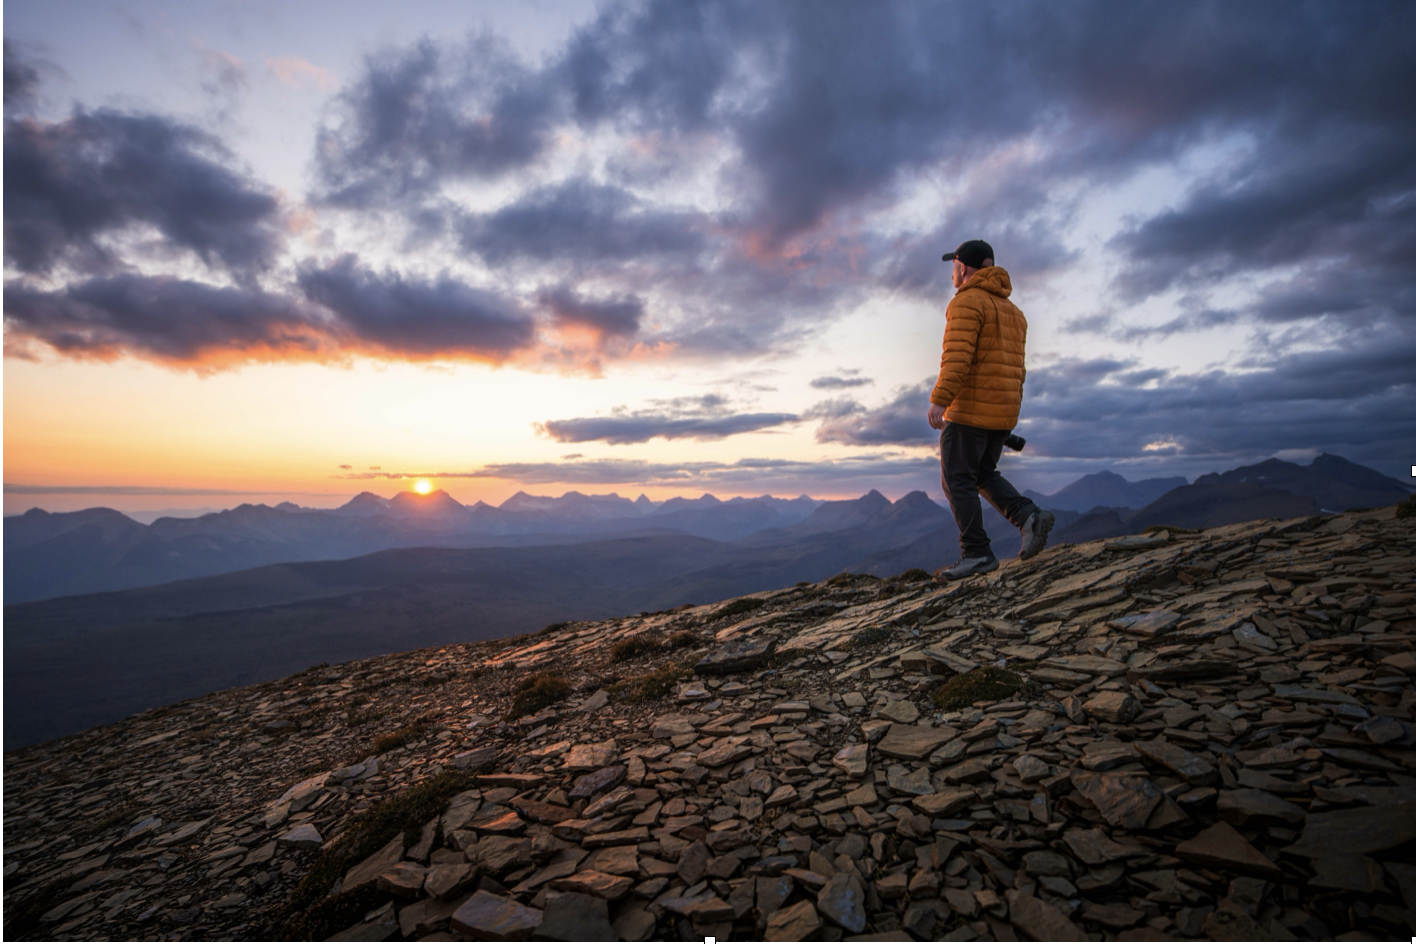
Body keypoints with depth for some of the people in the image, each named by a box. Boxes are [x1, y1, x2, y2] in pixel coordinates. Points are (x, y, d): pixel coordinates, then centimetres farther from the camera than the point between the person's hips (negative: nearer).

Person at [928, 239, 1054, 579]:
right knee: (983, 475, 19)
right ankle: (1029, 516, 1)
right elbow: (1017, 368, 20)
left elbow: (957, 355, -22)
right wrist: (1009, 413, 22)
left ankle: (976, 554, -2)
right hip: (1003, 411, 9)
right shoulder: (1012, 310, 21)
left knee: (958, 481, -3)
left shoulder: (967, 301, -7)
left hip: (970, 409, -9)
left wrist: (939, 400, -25)